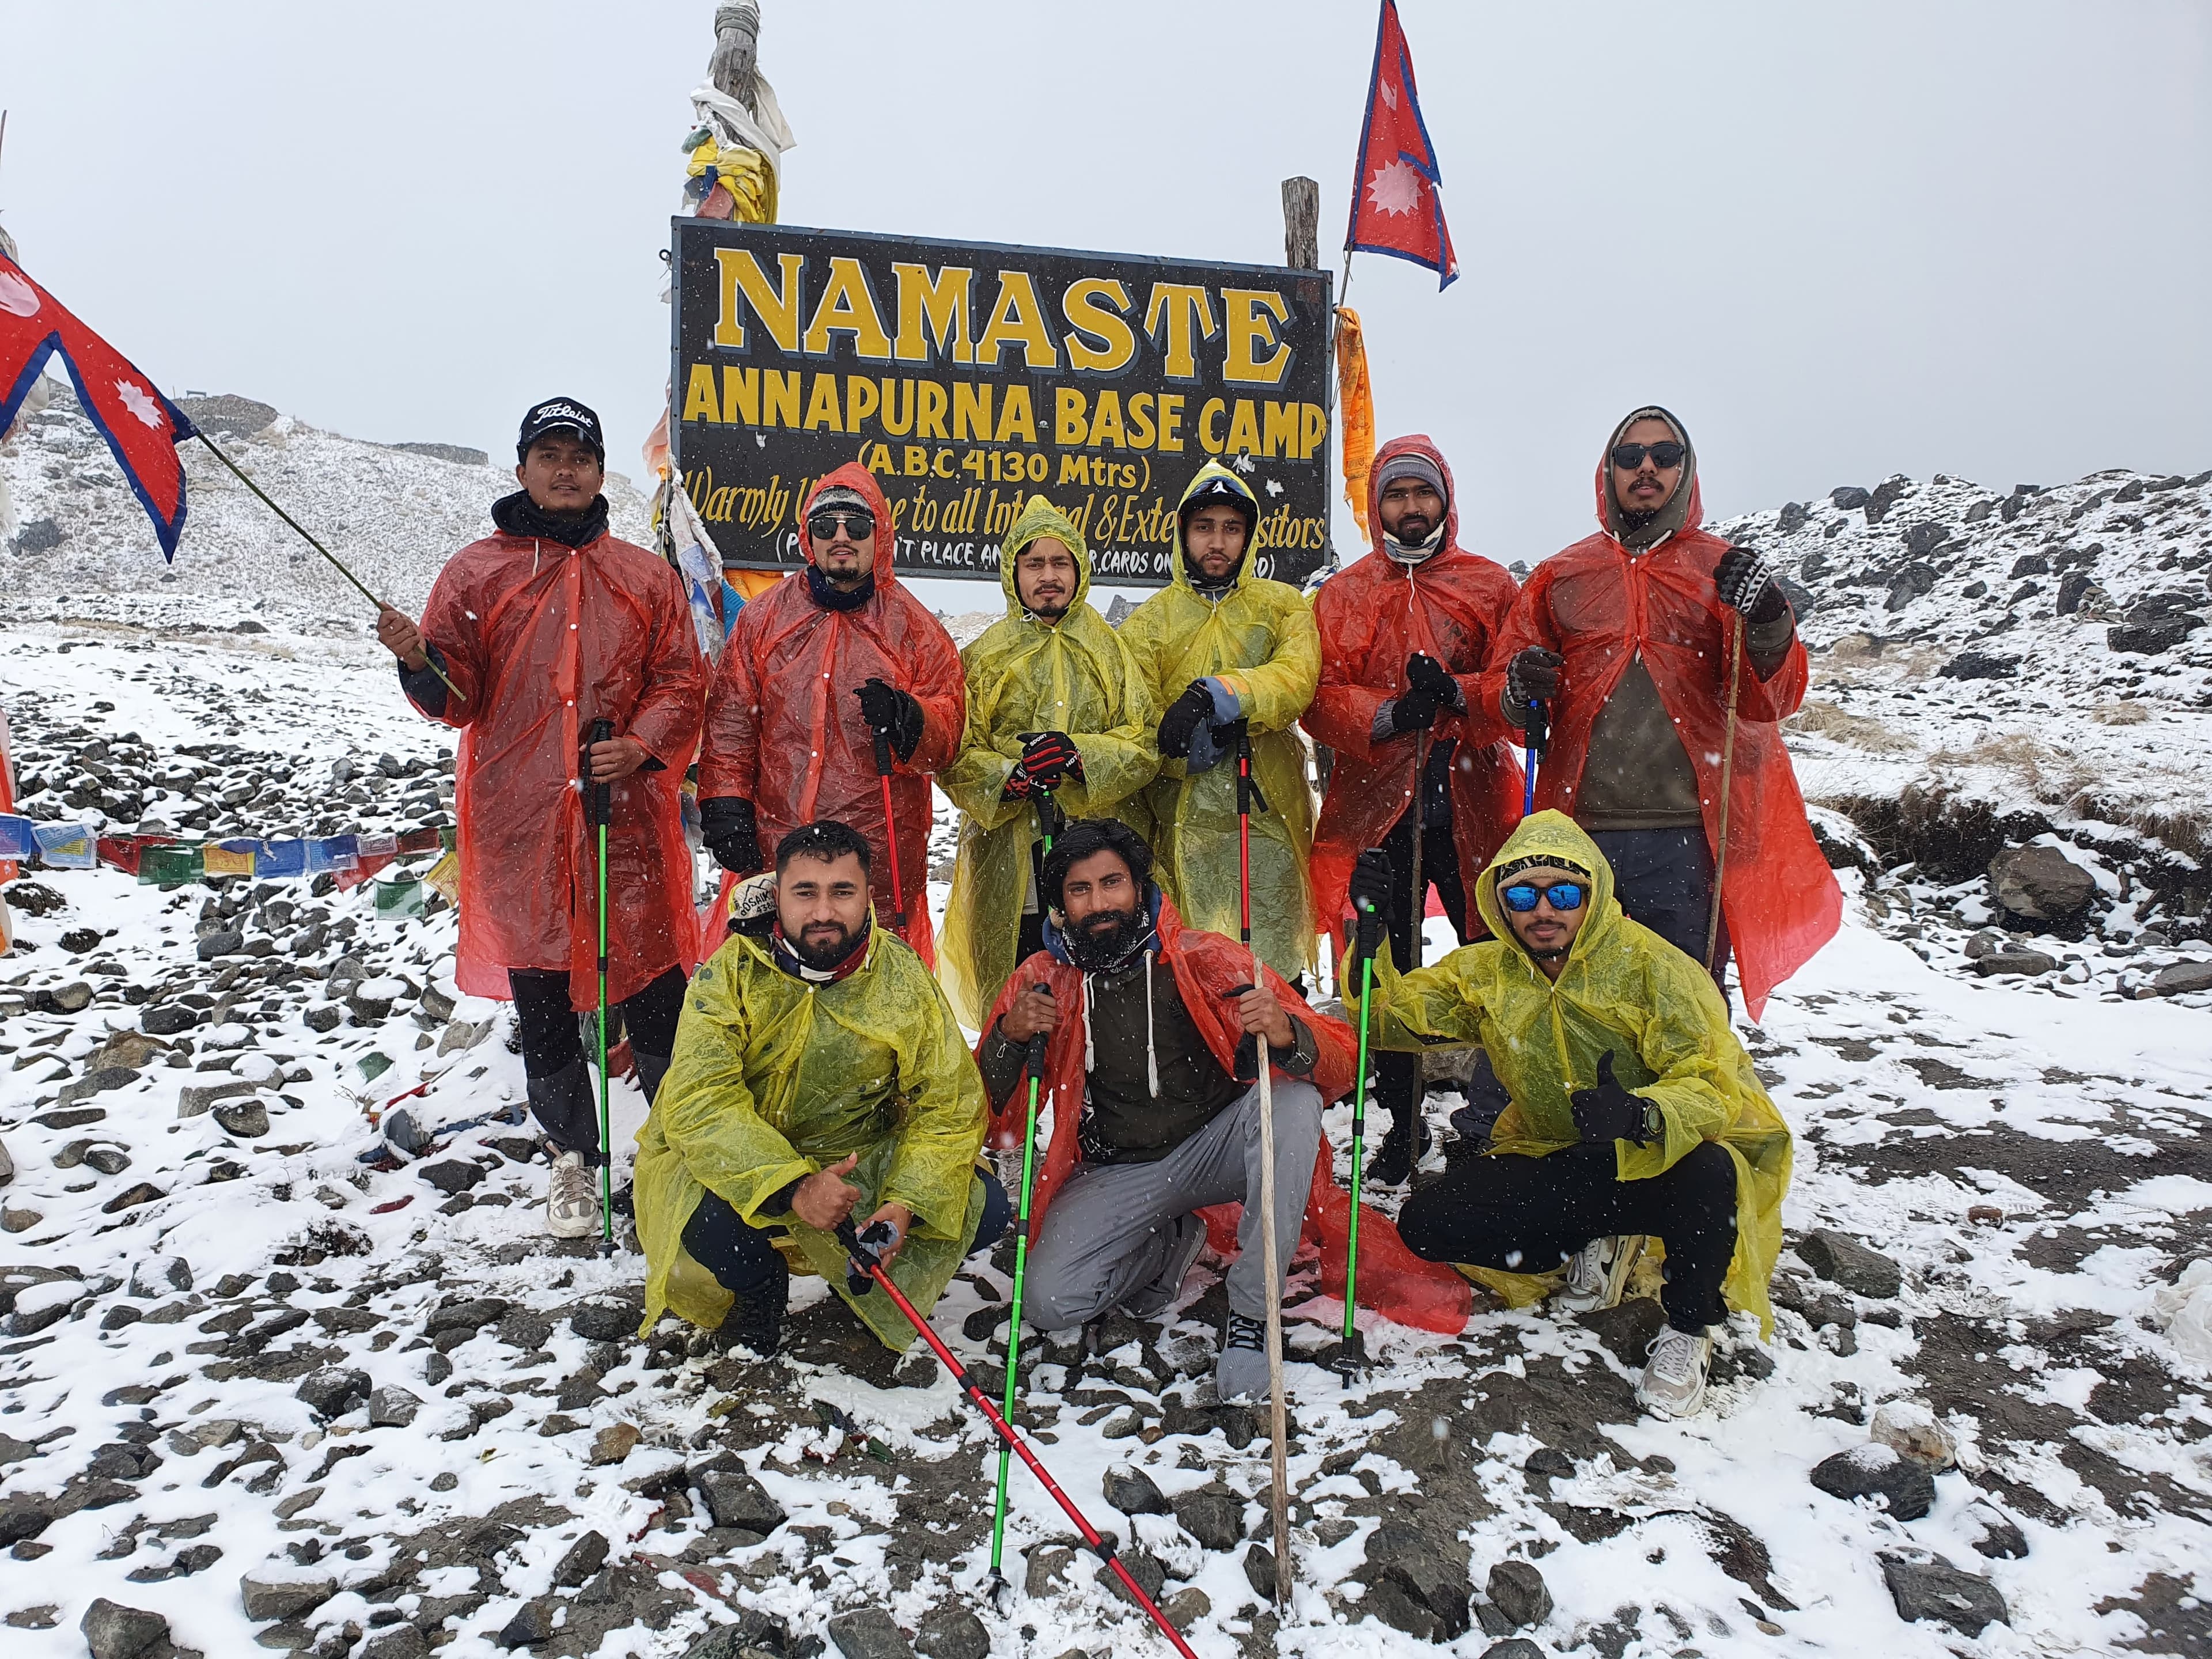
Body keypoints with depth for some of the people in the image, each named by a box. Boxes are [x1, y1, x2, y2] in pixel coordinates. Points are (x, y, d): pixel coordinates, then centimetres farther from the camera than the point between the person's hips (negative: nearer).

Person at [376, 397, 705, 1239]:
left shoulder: (647, 577, 10)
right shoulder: (476, 573, 7)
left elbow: (682, 684, 7)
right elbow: (461, 698, 3)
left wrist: (640, 745, -10)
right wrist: (420, 662, -18)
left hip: (630, 818, 0)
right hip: (520, 822, 0)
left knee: (654, 983, 2)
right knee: (542, 997, 8)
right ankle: (573, 1157, 25)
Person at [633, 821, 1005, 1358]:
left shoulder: (903, 977, -9)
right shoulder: (734, 972, -15)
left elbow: (950, 1103, -9)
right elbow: (699, 1102, -25)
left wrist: (908, 1203, -27)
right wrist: (792, 1188, -39)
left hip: (858, 1158, 3)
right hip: (737, 1166, -2)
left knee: (982, 1208, -15)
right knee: (715, 1227, -34)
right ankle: (759, 1288, 4)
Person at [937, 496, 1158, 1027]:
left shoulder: (1112, 650, 11)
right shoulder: (984, 655, 10)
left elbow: (1143, 744, 2)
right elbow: (956, 757, 3)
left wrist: (1079, 755, -17)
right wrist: (1010, 777, -16)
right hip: (1009, 868, 0)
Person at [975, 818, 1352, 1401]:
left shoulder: (1205, 960, -12)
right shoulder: (1042, 981, -5)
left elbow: (1340, 1064, -15)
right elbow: (991, 1120, -3)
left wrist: (1288, 1037, -39)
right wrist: (1008, 1037, -23)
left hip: (1215, 1149, -1)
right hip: (1116, 1173, 2)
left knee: (1294, 1100, -30)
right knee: (1049, 1303, -21)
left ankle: (1250, 1313, -17)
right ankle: (1170, 1241, 11)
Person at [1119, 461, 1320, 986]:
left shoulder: (1284, 605, 12)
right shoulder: (1149, 621, 11)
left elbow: (1297, 678, -9)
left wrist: (1219, 694, -24)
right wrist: (1197, 741, -16)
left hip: (1269, 819, 1)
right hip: (1184, 822, 0)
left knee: (1275, 968, 2)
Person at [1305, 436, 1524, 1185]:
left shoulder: (1490, 585, 10)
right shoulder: (1342, 595, 11)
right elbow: (1320, 698, 1)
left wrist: (1457, 694, -18)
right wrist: (1390, 714, -16)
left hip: (1472, 806, 0)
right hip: (1377, 807, 1)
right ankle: (1402, 1128, 18)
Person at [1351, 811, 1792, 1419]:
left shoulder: (1649, 965, -16)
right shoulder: (1486, 974, -1)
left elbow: (1712, 1083, -25)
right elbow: (1393, 1017, -4)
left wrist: (1642, 1114, -47)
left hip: (1659, 1157, -4)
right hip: (1559, 1161, 4)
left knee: (1706, 1172, -39)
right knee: (1427, 1223, -15)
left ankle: (1688, 1329, -7)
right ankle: (1596, 1247, 9)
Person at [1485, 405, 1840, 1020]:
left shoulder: (1723, 570, 11)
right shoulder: (1561, 575, 15)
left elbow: (1773, 702, 2)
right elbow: (1499, 684, 12)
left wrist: (1768, 625, -17)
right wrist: (1519, 691, -12)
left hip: (1689, 834, -1)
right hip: (1580, 831, 1)